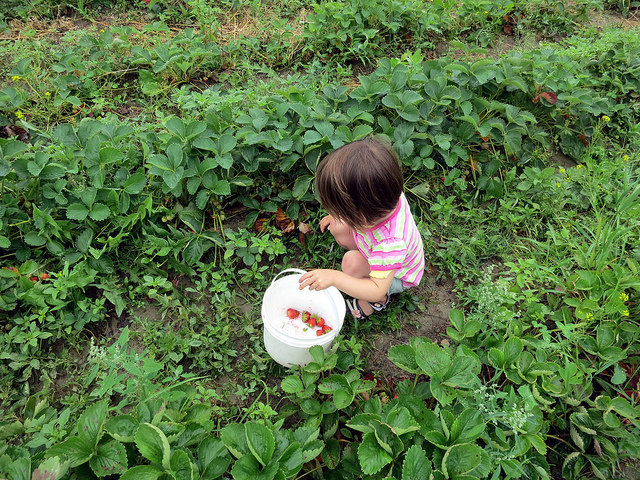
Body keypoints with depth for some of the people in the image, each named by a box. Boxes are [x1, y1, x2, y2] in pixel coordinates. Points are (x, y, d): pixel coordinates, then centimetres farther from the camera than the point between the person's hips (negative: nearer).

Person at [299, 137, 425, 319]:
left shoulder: (390, 243, -49)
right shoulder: (387, 196, -29)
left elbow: (377, 289, -43)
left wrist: (333, 277, -50)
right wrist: (338, 216, -6)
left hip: (396, 277, -7)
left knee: (352, 263, -31)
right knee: (337, 227, -8)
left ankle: (380, 302, -1)